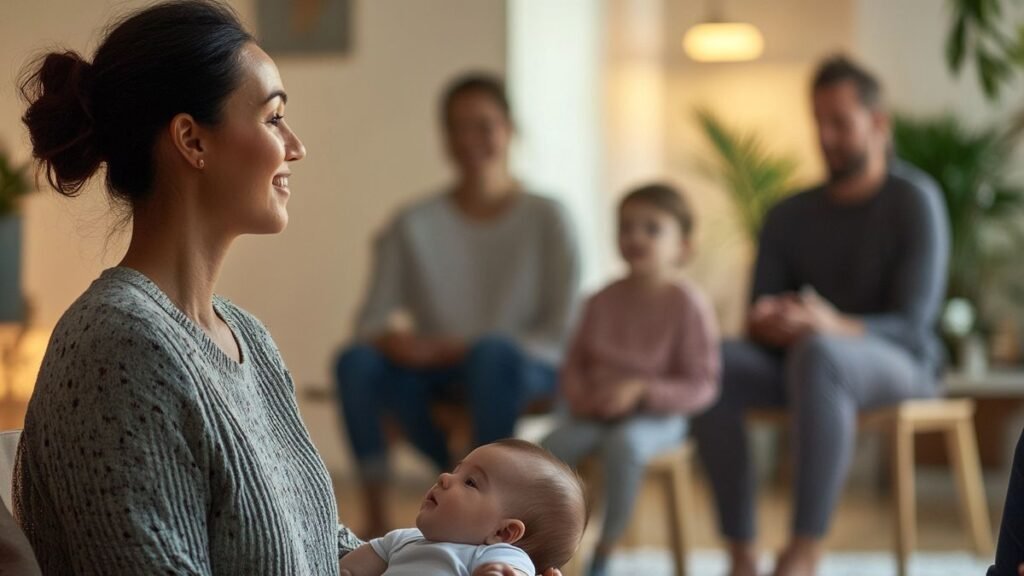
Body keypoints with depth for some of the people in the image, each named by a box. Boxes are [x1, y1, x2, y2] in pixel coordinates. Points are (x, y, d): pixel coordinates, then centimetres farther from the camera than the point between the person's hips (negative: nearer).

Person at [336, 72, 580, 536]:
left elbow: (557, 334, -6)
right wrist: (395, 340, -25)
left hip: (526, 373, -3)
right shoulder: (414, 225, 5)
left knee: (492, 352, -37)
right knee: (356, 362, -27)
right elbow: (372, 322, 1)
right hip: (436, 377, 3)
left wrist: (456, 348, -16)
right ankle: (376, 515, -21)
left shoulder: (545, 219, -2)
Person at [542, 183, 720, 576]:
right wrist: (581, 396, -8)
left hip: (656, 417, -4)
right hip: (597, 414, 4)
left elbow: (702, 387, -11)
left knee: (624, 444, -37)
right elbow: (575, 365, 14)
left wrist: (640, 390, -22)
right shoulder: (604, 301, 5)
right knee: (549, 448, -25)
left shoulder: (688, 306, -10)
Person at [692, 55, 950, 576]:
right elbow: (757, 323, 4)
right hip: (796, 361, 5)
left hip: (900, 366, -5)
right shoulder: (790, 216, 9)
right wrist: (766, 326, -23)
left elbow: (911, 326, -15)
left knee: (816, 353, -40)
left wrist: (835, 326, -35)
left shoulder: (914, 200, -7)